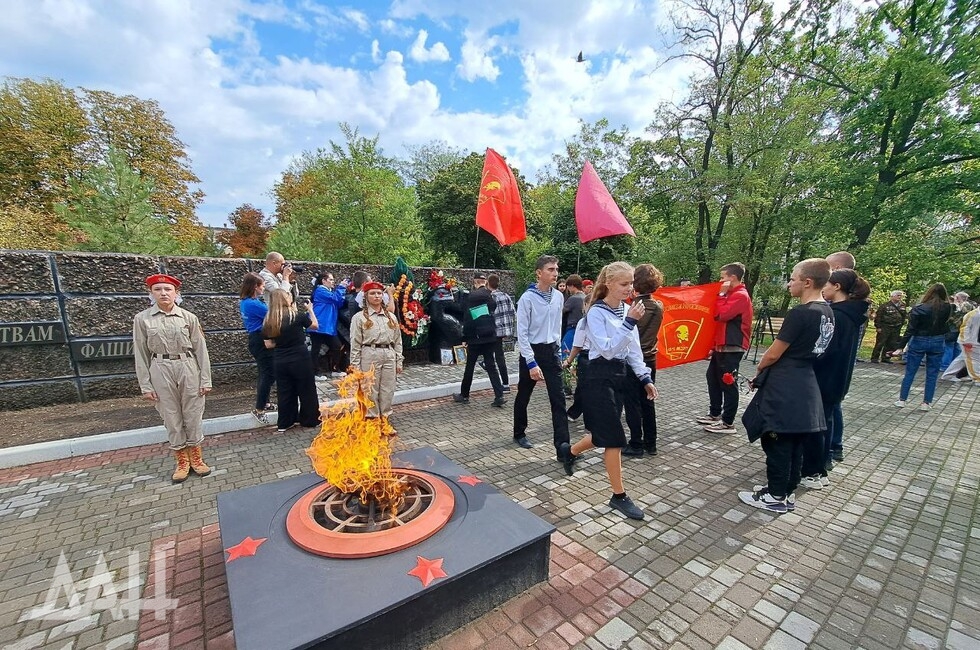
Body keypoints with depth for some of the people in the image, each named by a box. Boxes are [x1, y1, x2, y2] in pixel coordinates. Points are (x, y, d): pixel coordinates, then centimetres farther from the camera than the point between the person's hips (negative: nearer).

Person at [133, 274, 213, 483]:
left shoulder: (189, 317, -2)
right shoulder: (142, 319, 0)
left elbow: (200, 350, 0)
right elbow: (141, 354, 2)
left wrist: (205, 379, -2)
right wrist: (145, 385, -1)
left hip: (188, 368, 0)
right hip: (161, 371, 0)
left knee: (193, 415, 7)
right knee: (171, 417, 9)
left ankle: (196, 458, 25)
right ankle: (182, 461, 24)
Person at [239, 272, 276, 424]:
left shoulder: (245, 302, 9)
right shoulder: (254, 303, -21)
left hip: (256, 340, 10)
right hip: (263, 342, -10)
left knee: (264, 373, 21)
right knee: (270, 375, -4)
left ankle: (264, 403, 33)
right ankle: (259, 410, 3)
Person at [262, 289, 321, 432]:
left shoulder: (269, 320, -1)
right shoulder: (296, 315, -13)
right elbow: (315, 325, 4)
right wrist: (310, 309, 16)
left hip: (280, 361, 4)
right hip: (300, 359, -4)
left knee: (285, 392, 16)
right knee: (306, 390, 11)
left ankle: (284, 423, 24)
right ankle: (309, 419, 23)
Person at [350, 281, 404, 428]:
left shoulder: (391, 316, 11)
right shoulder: (359, 317, -1)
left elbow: (397, 341, 13)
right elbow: (355, 344, -3)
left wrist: (399, 361, 9)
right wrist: (356, 366, -6)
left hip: (389, 356, 4)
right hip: (369, 356, -3)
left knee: (387, 391, 8)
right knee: (371, 391, 3)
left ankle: (385, 420, 22)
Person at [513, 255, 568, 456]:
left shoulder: (558, 297, 1)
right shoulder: (527, 298, -15)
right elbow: (522, 333, -15)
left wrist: (557, 351, 14)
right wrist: (531, 362, -18)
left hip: (551, 351, 4)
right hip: (531, 351, -4)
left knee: (558, 399, -1)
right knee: (523, 397, 14)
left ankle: (563, 447, 3)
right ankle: (519, 433, 36)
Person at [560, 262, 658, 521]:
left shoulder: (626, 309, 7)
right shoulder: (596, 312, -14)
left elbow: (634, 349, 12)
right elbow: (607, 350, -22)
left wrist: (645, 378, 9)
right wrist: (629, 322, -26)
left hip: (620, 375, 8)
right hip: (601, 377, -7)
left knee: (605, 433, 15)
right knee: (614, 437, -2)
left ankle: (570, 450, 42)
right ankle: (619, 496, 16)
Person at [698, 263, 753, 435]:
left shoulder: (740, 295, -14)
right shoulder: (732, 294, 18)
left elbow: (722, 315, -23)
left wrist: (722, 294, -13)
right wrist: (715, 344, 18)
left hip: (732, 347, -10)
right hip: (722, 345, 10)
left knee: (728, 383, -3)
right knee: (713, 377, 16)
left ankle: (728, 423, 7)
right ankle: (715, 414, 27)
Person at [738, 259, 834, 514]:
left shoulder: (799, 313, -19)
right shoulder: (827, 312, 9)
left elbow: (774, 354, -15)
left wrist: (759, 368, 4)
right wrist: (768, 367, 19)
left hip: (784, 387, -9)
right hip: (806, 385, 9)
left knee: (778, 443, 2)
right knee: (795, 443, 15)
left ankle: (775, 497, 13)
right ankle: (787, 492, 27)